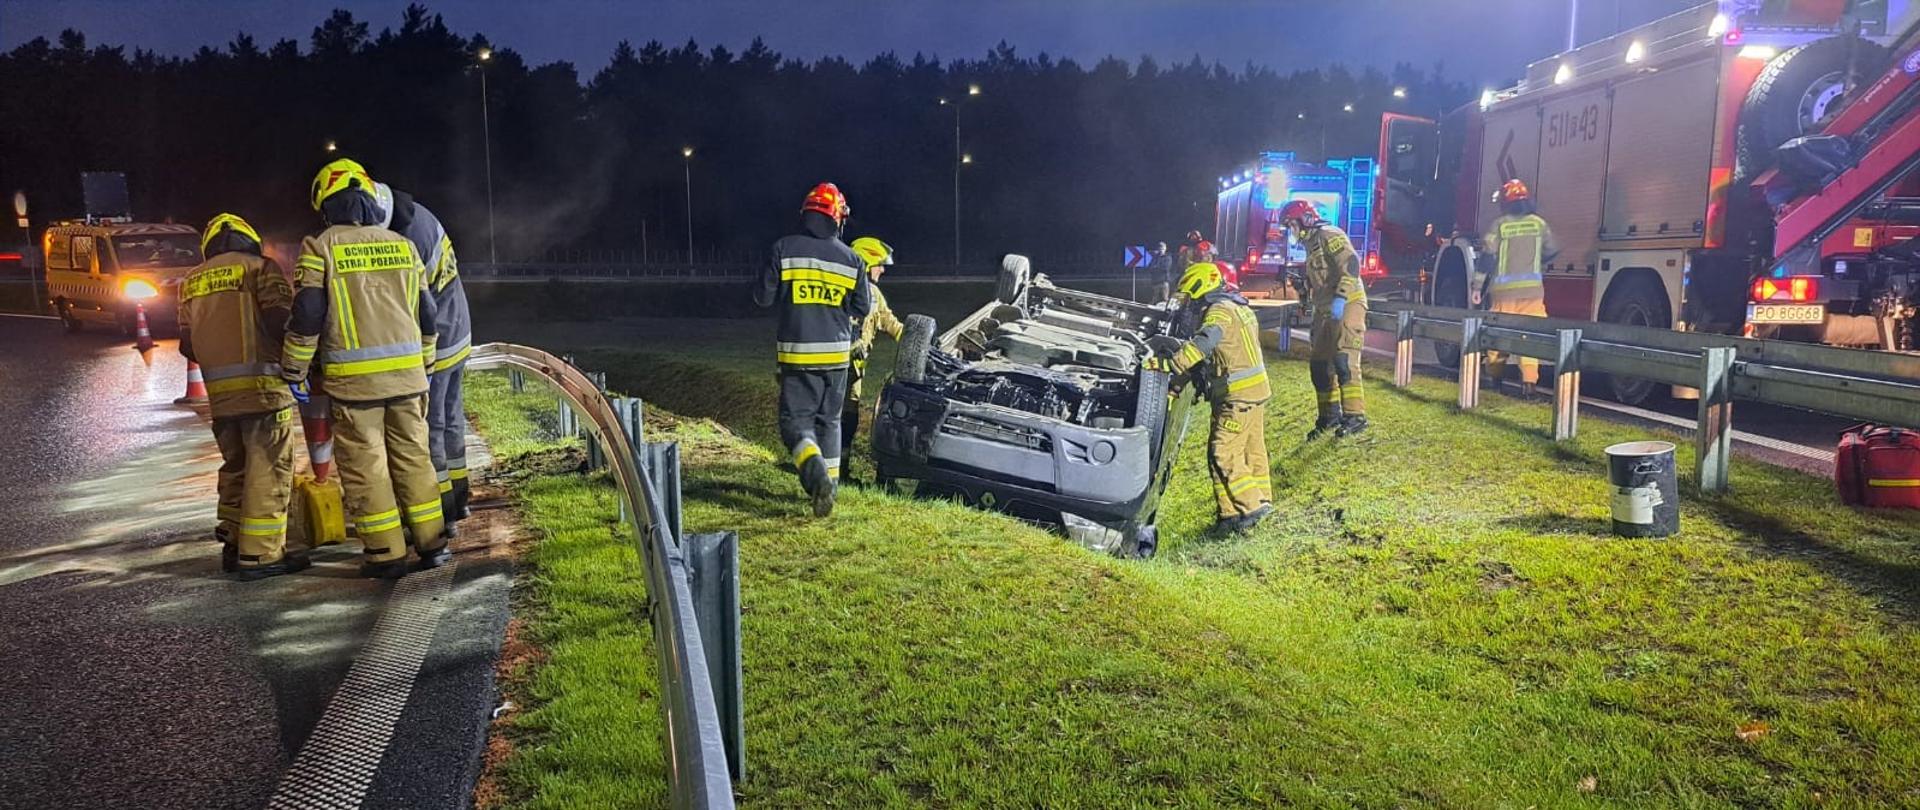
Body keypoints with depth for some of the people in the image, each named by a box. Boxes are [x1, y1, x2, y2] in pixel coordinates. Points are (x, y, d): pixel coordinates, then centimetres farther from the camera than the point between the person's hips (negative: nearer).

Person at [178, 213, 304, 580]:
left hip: (219, 391, 6)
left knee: (235, 466, 18)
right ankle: (259, 554, -4)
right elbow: (280, 319, -14)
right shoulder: (260, 267, 1)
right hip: (263, 384, -6)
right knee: (267, 470, -3)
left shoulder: (192, 281, 18)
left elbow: (187, 343, 14)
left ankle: (233, 546, 22)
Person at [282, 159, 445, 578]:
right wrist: (424, 363, 24)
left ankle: (386, 554, 7)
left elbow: (307, 316, -9)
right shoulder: (402, 245, 8)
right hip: (407, 372, 4)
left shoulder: (320, 248, -4)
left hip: (353, 379, -4)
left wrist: (294, 369, 2)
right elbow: (426, 313, 13)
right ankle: (431, 543, 16)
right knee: (412, 456, 13)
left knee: (364, 466, 4)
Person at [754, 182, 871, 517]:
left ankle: (815, 471, -24)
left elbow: (763, 297, -3)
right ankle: (830, 482, 23)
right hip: (836, 353, 3)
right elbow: (862, 308, 5)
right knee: (829, 420, 17)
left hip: (797, 353, -3)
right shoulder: (851, 259, -1)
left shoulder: (784, 249, -7)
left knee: (795, 420, 1)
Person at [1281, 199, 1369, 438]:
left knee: (1343, 361, -16)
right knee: (1319, 364, 11)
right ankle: (1330, 416, 20)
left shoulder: (1329, 235, -8)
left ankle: (1355, 416, -14)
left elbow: (1351, 265, -21)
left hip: (1346, 307, -10)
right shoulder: (1312, 244, 23)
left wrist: (1340, 298, -28)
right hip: (1326, 311, 10)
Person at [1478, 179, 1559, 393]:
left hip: (1505, 288, -1)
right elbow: (1551, 252, 13)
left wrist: (1477, 286, -3)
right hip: (1532, 288, 1)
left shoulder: (1499, 225, -3)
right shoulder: (1539, 223, 4)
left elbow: (1487, 256, -6)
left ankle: (1494, 374, 19)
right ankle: (1529, 379, -9)